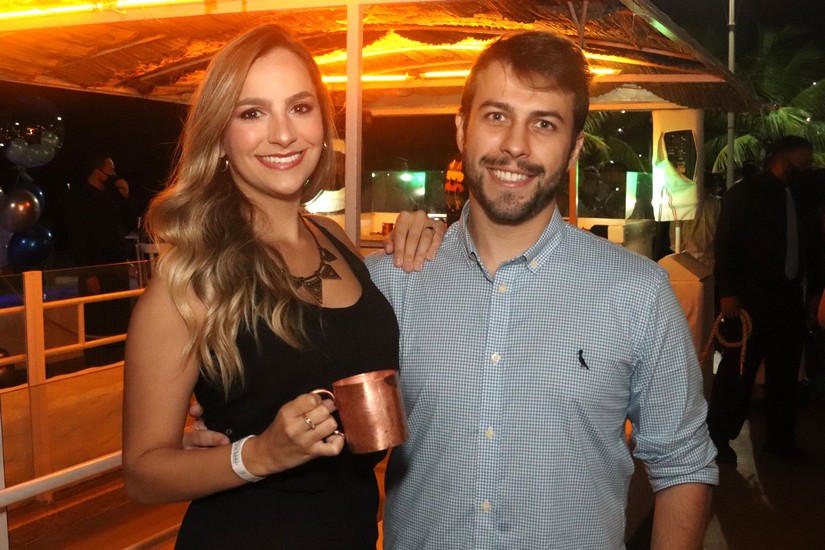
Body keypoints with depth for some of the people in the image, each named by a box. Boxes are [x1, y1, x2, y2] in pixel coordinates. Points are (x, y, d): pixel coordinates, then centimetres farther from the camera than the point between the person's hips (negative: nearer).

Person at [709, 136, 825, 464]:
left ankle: (780, 438, 23)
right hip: (750, 298, -6)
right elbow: (725, 245, -9)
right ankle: (718, 437, 9)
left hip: (790, 298, 6)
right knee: (737, 371, -2)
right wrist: (728, 293, -16)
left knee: (785, 372, 11)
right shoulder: (744, 194, -3)